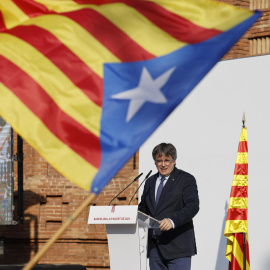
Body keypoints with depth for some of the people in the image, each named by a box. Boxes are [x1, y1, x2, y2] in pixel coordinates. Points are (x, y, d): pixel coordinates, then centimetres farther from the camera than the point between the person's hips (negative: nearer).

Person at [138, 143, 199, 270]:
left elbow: (193, 206, -13)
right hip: (154, 246, 6)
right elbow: (143, 207, 27)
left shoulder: (186, 179, -1)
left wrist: (173, 221, -29)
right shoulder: (150, 182, 19)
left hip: (177, 244, -6)